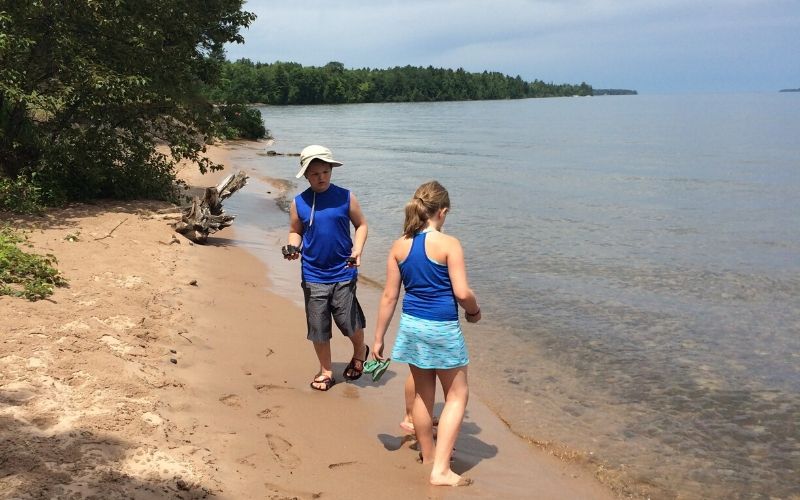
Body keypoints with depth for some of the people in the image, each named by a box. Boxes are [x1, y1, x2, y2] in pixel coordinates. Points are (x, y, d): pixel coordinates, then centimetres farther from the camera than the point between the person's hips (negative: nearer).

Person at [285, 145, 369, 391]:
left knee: (350, 322, -2)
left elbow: (361, 224, 6)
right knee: (318, 327, 7)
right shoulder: (298, 202, 1)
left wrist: (357, 250, -10)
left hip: (343, 273, -2)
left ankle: (360, 352, 32)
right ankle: (326, 371, 27)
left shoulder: (345, 197, -4)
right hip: (313, 276, 2)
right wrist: (293, 248, -11)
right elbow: (295, 232, 11)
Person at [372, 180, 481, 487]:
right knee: (457, 395, 9)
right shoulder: (449, 244, -15)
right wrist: (474, 312, 5)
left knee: (422, 393, 21)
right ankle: (440, 470, 3)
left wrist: (378, 339, 9)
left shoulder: (399, 246, -1)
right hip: (442, 329, -5)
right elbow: (462, 293, -17)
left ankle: (428, 453, 38)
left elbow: (389, 296, 2)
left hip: (411, 325, 5)